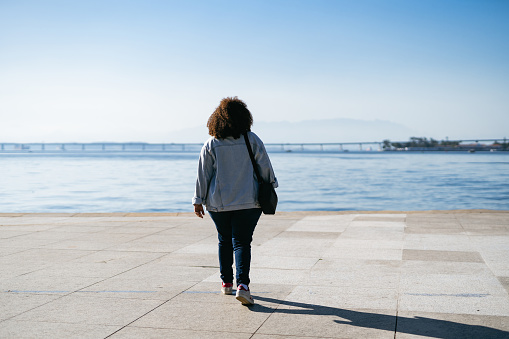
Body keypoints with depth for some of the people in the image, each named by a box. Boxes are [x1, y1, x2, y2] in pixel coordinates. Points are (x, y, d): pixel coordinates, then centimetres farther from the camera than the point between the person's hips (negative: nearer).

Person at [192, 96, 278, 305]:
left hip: (218, 203, 1)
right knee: (242, 242, -1)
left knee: (224, 241, 17)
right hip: (248, 202, -1)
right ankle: (242, 284, -18)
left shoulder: (211, 145, -3)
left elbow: (203, 174, -1)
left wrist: (198, 200, 6)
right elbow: (265, 166, 1)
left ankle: (227, 282, 26)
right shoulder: (252, 140, -4)